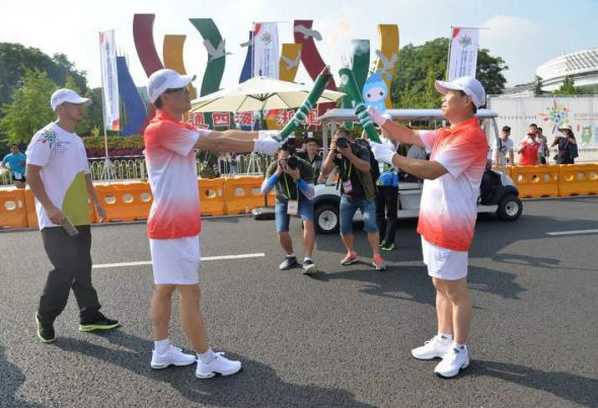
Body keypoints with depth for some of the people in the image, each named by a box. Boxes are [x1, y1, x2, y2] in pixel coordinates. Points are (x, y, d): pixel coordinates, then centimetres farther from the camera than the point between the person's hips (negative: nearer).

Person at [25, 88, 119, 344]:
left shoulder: (76, 140, 16)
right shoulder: (46, 137, -10)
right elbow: (31, 174, -14)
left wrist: (96, 202, 20)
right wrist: (49, 207, -20)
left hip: (79, 218, 8)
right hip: (57, 220, -8)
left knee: (82, 269, 11)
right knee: (65, 269, -7)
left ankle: (90, 316, 19)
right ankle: (45, 318, 13)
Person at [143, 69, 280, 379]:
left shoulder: (179, 129, 14)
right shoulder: (161, 129, -16)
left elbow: (222, 134, 8)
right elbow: (215, 143, -18)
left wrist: (264, 134, -1)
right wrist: (258, 145, -10)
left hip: (175, 225, 10)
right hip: (173, 227, -10)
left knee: (165, 288, 15)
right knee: (189, 293, -2)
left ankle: (161, 352, 27)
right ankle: (207, 361, 8)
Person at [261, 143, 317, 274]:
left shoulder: (305, 167, -28)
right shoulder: (274, 167, -22)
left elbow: (311, 196, -31)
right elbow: (264, 190, -28)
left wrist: (298, 178, -45)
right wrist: (277, 173, -39)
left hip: (303, 199, -2)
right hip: (283, 201, 2)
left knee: (308, 222, -29)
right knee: (282, 232, -11)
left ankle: (307, 260, -26)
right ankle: (291, 258, 17)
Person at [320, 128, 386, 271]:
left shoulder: (361, 150, -12)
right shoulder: (337, 155, -2)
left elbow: (366, 168, -29)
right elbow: (325, 170, -15)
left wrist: (349, 154, -35)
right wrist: (331, 152, -25)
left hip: (365, 196, -4)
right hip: (347, 197, 4)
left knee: (370, 225, -14)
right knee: (344, 228, 3)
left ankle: (377, 256, -6)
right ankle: (351, 254, 22)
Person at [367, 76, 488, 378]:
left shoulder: (471, 137, -18)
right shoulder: (446, 134, 14)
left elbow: (432, 170, -25)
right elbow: (408, 136, 15)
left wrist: (390, 156, -21)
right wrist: (377, 117, 5)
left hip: (451, 227, -10)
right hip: (432, 224, 10)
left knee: (456, 290, 2)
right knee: (441, 286, 17)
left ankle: (460, 351, 16)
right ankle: (444, 340, 29)